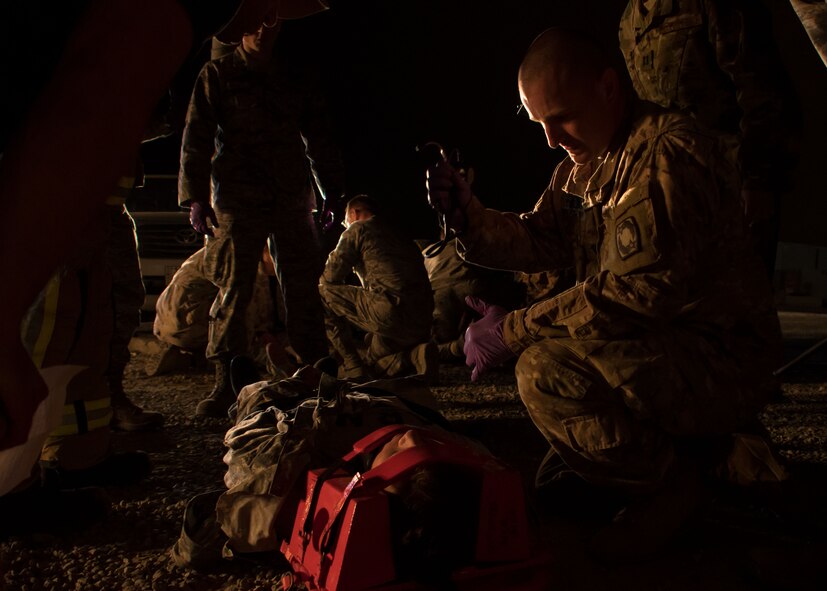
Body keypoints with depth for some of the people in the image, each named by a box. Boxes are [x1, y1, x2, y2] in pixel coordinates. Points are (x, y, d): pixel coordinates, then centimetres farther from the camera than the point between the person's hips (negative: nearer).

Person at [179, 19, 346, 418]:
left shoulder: (298, 79, 14)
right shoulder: (217, 75, 6)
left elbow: (320, 141, 18)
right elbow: (196, 139, 1)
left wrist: (334, 192, 14)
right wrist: (196, 197, -7)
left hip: (292, 198, 3)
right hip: (238, 201, -2)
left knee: (303, 291, 3)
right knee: (233, 292, -4)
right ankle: (226, 385, 3)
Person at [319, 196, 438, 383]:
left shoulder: (358, 229, 8)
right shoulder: (400, 235, 30)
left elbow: (330, 277, 6)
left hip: (390, 314, -8)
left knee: (323, 293, 6)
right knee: (373, 362, 29)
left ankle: (352, 367, -1)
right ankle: (414, 355, 0)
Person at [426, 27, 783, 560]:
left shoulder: (668, 153, -22)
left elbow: (632, 293, -28)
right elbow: (538, 241, 7)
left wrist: (512, 331, -22)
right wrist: (468, 215, -10)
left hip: (720, 362, -9)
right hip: (651, 347, 9)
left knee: (547, 368, -30)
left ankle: (668, 479, -5)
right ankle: (587, 454, 15)